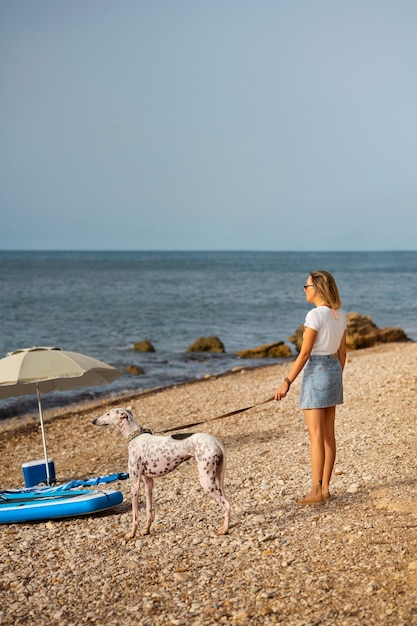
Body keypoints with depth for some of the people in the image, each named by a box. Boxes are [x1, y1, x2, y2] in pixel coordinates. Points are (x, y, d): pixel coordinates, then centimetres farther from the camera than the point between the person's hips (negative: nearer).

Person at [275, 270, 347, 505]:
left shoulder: (315, 315, -16)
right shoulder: (340, 314, 8)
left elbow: (304, 354, -17)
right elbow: (342, 352, 13)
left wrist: (287, 382, -13)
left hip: (315, 371, -8)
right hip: (334, 371, 8)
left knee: (316, 435, -6)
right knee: (328, 434, 10)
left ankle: (316, 491, -4)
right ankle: (325, 488, 15)